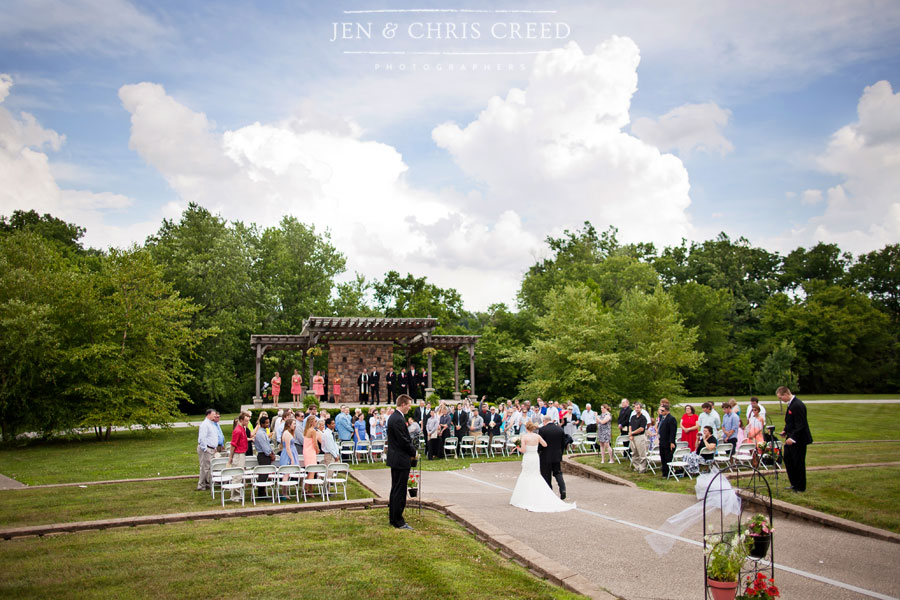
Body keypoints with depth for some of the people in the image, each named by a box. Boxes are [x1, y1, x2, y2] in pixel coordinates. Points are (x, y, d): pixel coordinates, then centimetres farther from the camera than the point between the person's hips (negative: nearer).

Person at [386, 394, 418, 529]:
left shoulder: (394, 417, 12)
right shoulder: (398, 420, -21)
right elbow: (404, 441, -21)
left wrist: (411, 449, 9)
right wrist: (413, 452, -6)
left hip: (395, 459, 11)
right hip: (401, 460, -11)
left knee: (396, 489, 18)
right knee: (399, 491, -4)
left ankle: (393, 517, 26)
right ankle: (398, 521, 3)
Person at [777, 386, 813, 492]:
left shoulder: (798, 405, -22)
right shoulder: (791, 404, 10)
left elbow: (800, 425, -24)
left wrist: (793, 438, -26)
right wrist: (785, 431, 10)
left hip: (799, 440, -10)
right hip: (791, 438, 10)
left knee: (798, 463, 0)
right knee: (787, 459, 14)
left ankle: (800, 487, 13)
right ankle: (794, 483, 25)